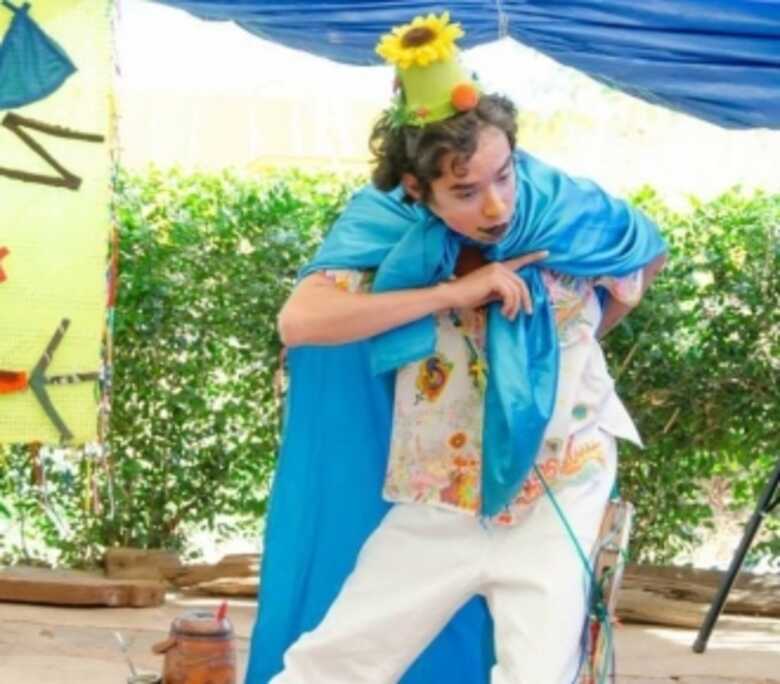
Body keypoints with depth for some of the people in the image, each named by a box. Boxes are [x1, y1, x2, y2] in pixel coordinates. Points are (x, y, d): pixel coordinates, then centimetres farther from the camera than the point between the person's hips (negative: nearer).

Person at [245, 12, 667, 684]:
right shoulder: (386, 230, -14)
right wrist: (452, 291, -29)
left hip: (556, 498, 0)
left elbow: (652, 253, 12)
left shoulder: (569, 214, -11)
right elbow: (298, 321, -30)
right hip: (434, 504, 0)